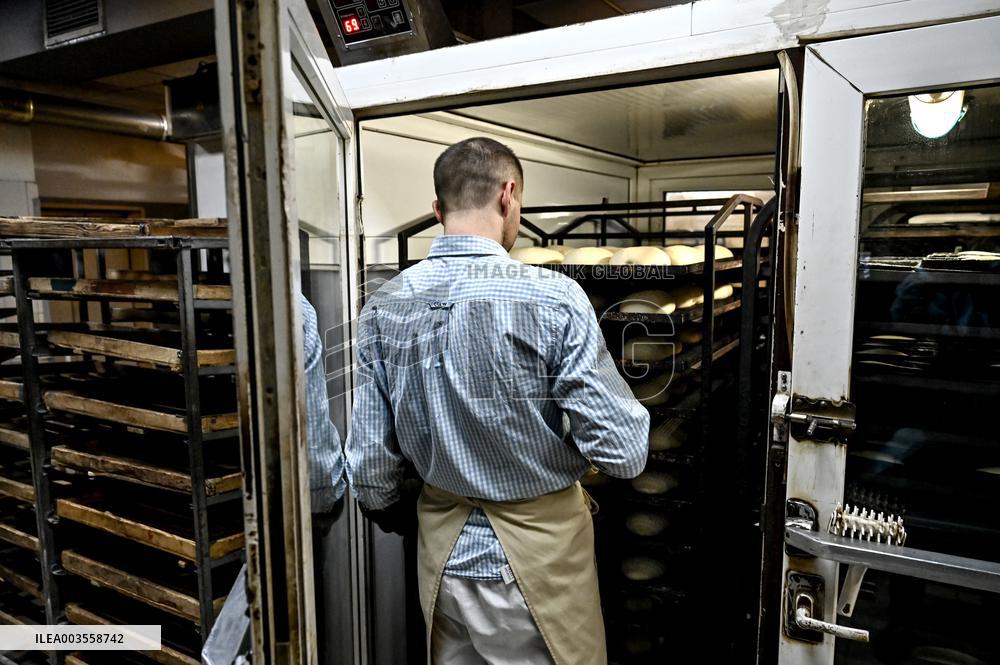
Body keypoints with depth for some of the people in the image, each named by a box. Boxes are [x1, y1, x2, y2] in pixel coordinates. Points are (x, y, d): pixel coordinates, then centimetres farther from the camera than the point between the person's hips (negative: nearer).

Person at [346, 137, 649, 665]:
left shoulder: (382, 308, -7)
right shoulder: (553, 299, -21)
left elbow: (370, 465, -2)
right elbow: (624, 454, -19)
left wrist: (393, 515, 18)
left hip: (444, 552, 4)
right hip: (537, 555, -4)